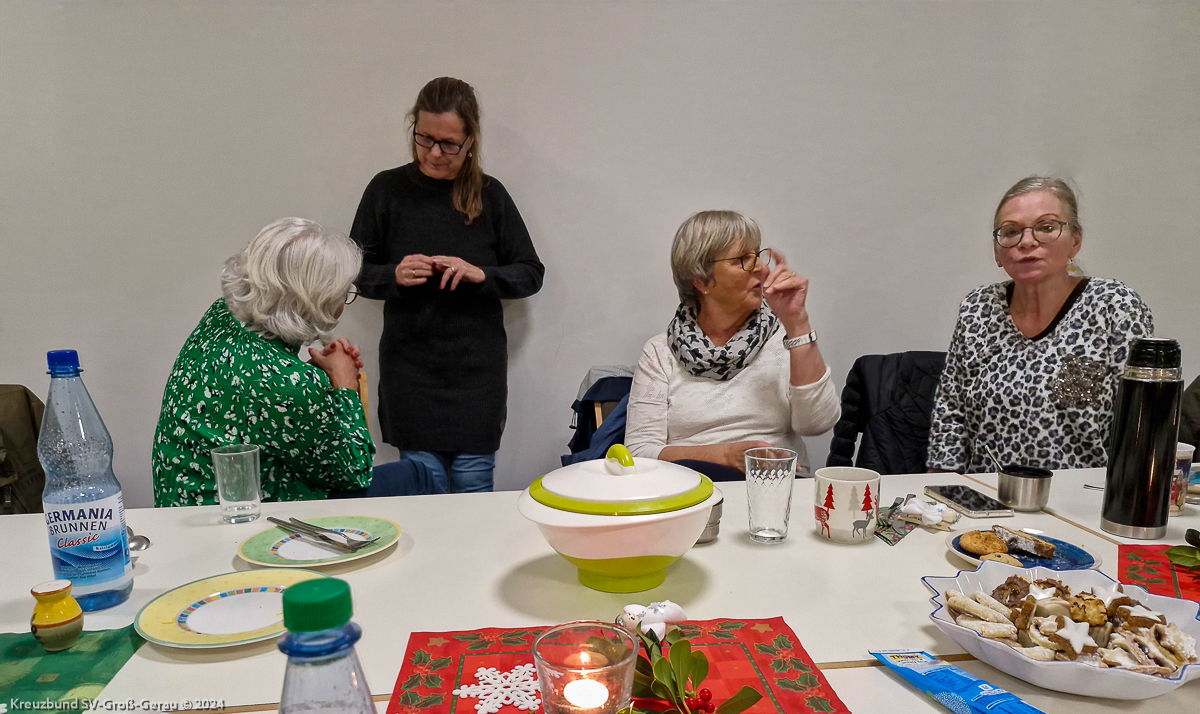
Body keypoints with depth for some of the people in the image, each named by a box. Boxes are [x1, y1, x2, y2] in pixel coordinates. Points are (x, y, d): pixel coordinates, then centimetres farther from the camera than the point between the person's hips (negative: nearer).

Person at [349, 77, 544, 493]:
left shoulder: (489, 194, 3)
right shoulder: (387, 189, 1)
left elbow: (531, 274, 5)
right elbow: (355, 272, 7)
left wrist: (480, 274, -13)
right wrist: (394, 275, -14)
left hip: (477, 369, 1)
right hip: (409, 368, 0)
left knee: (473, 486, 4)